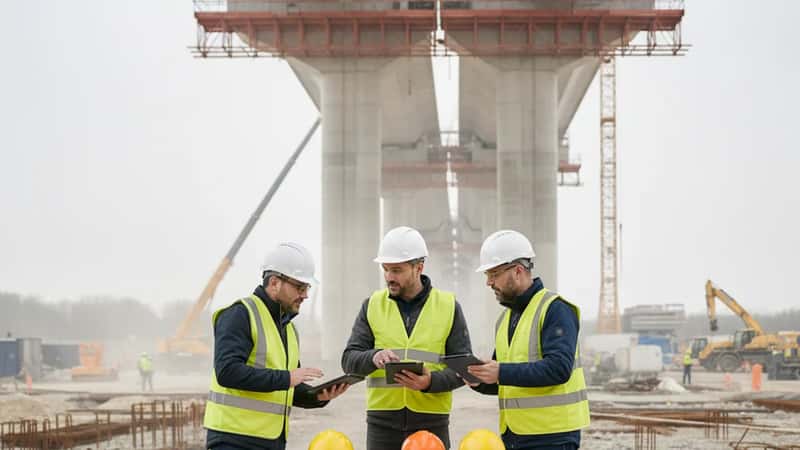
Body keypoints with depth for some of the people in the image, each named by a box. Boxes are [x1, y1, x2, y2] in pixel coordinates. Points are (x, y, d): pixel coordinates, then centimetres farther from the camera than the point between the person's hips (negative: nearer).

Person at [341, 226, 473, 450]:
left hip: (431, 421, -1)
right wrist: (374, 357, -22)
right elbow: (349, 360, 0)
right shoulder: (373, 305, 6)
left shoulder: (448, 307, 3)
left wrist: (431, 382, -20)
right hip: (383, 421, 1)